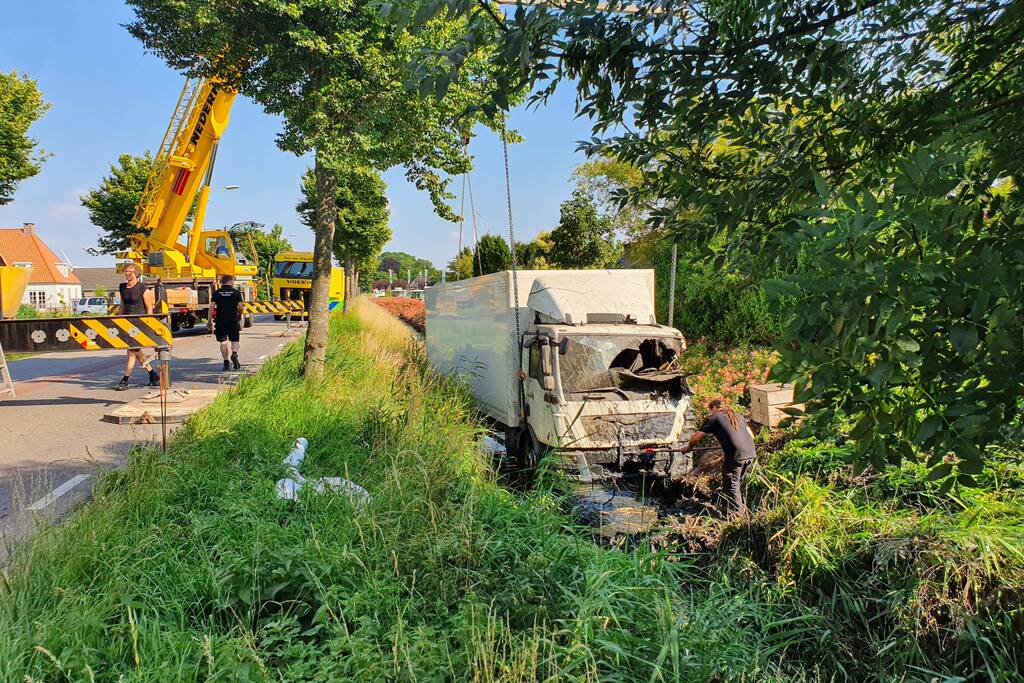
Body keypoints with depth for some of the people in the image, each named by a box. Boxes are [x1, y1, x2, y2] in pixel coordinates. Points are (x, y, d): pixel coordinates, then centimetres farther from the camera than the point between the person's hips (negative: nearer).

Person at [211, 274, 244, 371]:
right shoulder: (236, 292, 1)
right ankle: (234, 353, -21)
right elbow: (240, 307, -2)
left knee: (223, 341, 8)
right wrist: (240, 318, 15)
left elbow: (212, 307, -3)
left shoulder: (216, 293, 4)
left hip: (220, 320, 1)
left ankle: (226, 363, 7)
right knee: (234, 340, 8)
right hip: (233, 320, -1)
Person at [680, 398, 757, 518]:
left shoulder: (713, 418, 5)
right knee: (739, 482, 22)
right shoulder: (738, 416, 23)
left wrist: (688, 448, 27)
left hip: (736, 455, -7)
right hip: (751, 453, 7)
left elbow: (696, 438, 9)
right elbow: (751, 435, 23)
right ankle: (742, 509, 32)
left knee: (731, 485, 6)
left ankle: (734, 515, 9)